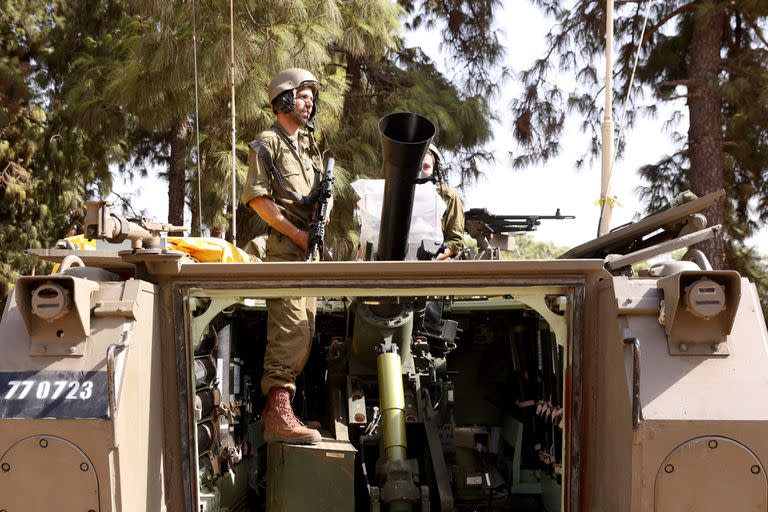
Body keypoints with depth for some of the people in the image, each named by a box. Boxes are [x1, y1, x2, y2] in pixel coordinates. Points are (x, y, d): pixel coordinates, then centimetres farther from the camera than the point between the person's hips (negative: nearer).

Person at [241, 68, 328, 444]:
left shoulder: (309, 146, 23)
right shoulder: (267, 143, -2)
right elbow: (256, 197, -12)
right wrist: (297, 234, -15)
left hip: (308, 248, 9)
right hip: (284, 245, -9)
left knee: (304, 331, 9)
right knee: (290, 329, -18)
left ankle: (275, 409, 16)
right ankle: (278, 413, -22)